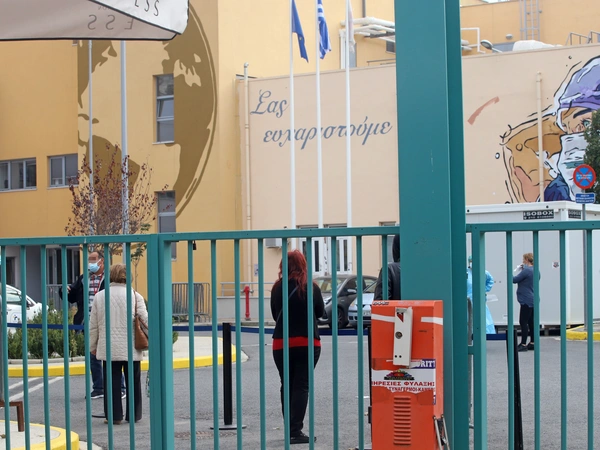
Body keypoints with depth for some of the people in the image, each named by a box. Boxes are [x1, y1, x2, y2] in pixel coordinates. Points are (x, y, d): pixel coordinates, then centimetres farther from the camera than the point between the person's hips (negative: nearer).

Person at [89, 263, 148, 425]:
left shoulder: (100, 296, 2)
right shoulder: (135, 296, -5)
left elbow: (93, 325, 6)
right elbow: (145, 320, -6)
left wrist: (92, 345, 16)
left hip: (109, 349, 1)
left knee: (112, 382, 6)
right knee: (133, 381, 9)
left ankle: (114, 415, 6)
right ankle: (134, 415, 13)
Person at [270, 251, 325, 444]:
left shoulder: (277, 288, -3)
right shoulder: (311, 288, -9)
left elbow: (275, 314, 7)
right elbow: (320, 312, 5)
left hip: (281, 343, 2)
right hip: (306, 343, -2)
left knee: (286, 386, 14)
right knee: (301, 386, 0)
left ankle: (290, 429, 18)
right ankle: (296, 431, -8)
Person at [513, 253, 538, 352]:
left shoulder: (526, 271, -18)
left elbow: (514, 280, -15)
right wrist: (520, 269, 11)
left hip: (527, 301, -10)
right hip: (533, 300, 10)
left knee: (523, 322, -6)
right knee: (531, 322, 13)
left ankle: (523, 344, -7)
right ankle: (532, 343, 17)